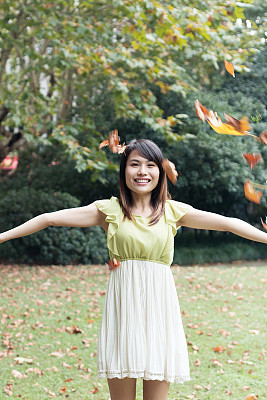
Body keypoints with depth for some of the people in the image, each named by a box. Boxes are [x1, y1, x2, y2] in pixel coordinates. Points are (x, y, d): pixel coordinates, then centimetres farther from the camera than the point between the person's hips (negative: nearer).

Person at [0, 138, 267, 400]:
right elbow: (49, 218, 4)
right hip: (123, 306, 0)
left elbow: (228, 223, 7)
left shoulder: (174, 211, 8)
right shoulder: (109, 210, 5)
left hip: (159, 306, 1)